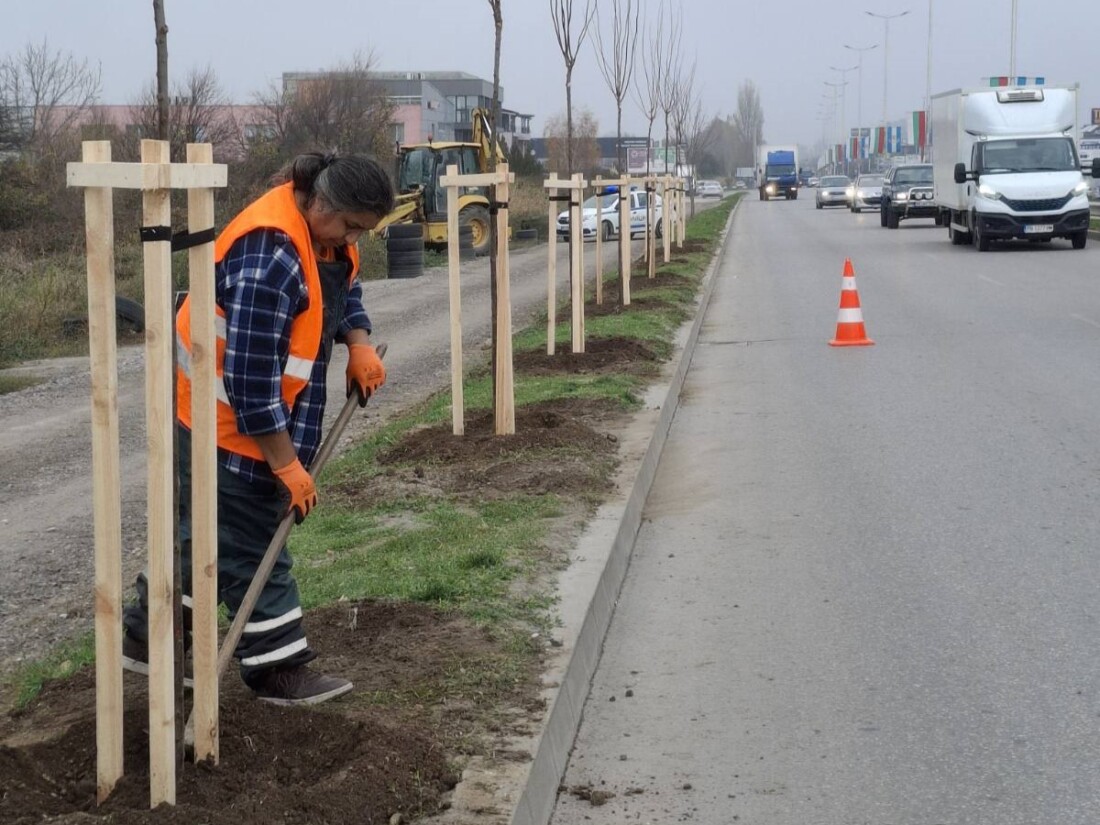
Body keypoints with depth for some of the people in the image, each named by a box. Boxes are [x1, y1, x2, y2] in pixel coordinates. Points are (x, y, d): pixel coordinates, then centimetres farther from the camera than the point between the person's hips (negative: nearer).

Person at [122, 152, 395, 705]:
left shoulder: (324, 230, -2)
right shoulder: (269, 258, -32)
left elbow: (344, 289, 18)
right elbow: (250, 378, -31)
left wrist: (360, 344, -4)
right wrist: (286, 464, -25)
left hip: (256, 412, 10)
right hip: (230, 424, -10)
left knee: (208, 532, 18)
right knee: (250, 548, 0)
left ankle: (147, 637, 31)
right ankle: (280, 670, 10)